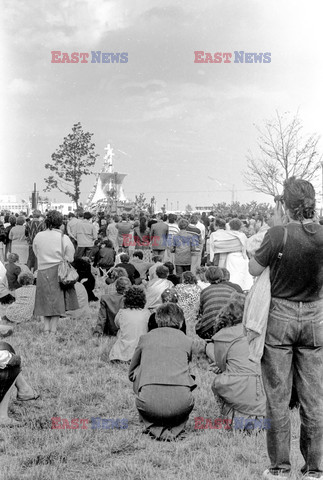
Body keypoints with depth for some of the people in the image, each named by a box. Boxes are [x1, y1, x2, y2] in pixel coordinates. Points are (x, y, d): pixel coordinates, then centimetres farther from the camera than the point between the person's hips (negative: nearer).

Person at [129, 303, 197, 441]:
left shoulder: (145, 338, 20)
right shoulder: (187, 341, 19)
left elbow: (131, 374, 31)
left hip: (150, 403, 0)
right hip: (180, 404, 1)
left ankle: (155, 429, 15)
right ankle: (175, 429, 11)